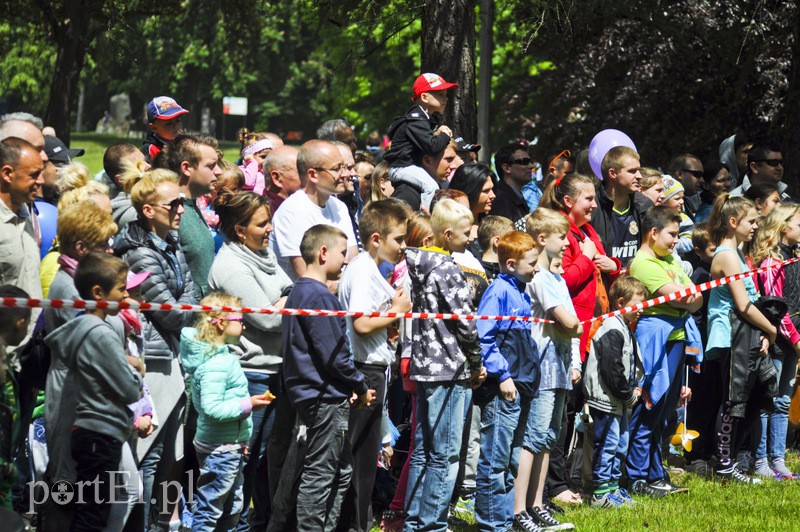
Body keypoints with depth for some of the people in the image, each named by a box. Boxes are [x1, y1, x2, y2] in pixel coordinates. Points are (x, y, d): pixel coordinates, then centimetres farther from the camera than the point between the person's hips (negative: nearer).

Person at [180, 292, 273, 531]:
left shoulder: (224, 357, 11)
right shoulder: (215, 364, -21)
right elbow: (212, 409, -28)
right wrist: (247, 405, -23)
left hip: (232, 447, 11)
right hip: (220, 448, -11)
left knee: (231, 510, 18)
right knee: (209, 510, -5)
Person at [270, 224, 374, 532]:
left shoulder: (299, 292, 14)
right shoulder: (319, 297, -17)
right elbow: (334, 355, -20)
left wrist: (350, 387, 11)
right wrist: (360, 388, -7)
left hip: (311, 397, 10)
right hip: (326, 398, -10)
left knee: (341, 470, 16)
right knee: (319, 475, -3)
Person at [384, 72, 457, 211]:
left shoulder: (431, 118, 15)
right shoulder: (416, 120, -19)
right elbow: (432, 147, -29)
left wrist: (439, 134, -3)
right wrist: (444, 136, -11)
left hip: (416, 165, 10)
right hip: (401, 167, -10)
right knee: (431, 186, -29)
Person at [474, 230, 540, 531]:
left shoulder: (522, 294, 15)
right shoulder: (499, 292, -11)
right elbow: (483, 337, -16)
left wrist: (528, 377, 17)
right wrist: (502, 375, -17)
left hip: (521, 386, 9)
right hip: (501, 389, -9)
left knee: (513, 460, 13)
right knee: (495, 461, -5)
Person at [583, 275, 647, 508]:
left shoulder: (625, 329, 15)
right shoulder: (612, 331, -18)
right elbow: (612, 369, -23)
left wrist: (635, 388, 7)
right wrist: (629, 395, -14)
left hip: (620, 401, 11)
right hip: (606, 399, -11)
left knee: (621, 443, 16)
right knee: (607, 443, -6)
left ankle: (613, 486, 26)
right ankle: (601, 492, -1)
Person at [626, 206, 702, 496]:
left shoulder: (670, 260, 19)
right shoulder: (643, 263, -11)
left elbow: (697, 299, 15)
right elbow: (679, 297, -17)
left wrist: (686, 298, -3)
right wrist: (691, 297, 0)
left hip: (678, 338, 9)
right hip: (657, 340, -9)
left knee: (662, 413, 13)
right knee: (648, 412, -6)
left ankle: (656, 475, 19)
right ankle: (638, 479, -2)